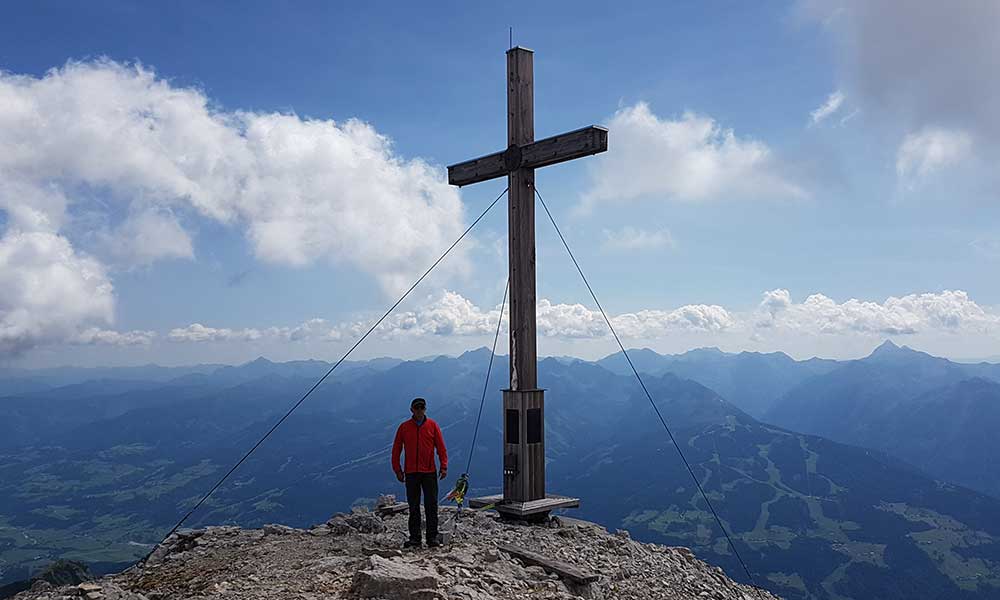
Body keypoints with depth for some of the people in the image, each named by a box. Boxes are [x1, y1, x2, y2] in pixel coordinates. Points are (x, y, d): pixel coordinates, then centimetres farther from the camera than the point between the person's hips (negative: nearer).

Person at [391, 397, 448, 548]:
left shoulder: (432, 425, 3)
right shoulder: (404, 427, 4)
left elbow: (441, 447, 4)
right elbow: (396, 449, 7)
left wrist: (444, 466, -4)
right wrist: (397, 469, 2)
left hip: (429, 472, -1)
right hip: (411, 473, 1)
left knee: (431, 505, 0)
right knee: (413, 507, 6)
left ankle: (432, 537, 7)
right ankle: (414, 538, 12)